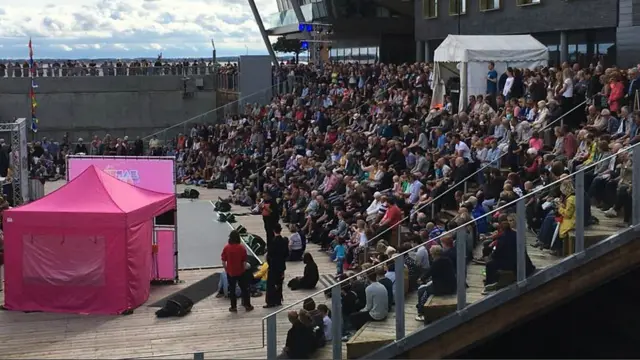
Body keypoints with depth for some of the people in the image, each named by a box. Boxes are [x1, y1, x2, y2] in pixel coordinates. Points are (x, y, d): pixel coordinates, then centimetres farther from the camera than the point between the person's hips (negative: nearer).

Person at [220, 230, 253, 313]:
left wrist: (226, 269, 9)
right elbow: (244, 261, -9)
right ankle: (247, 305, 21)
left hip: (230, 272, 0)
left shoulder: (226, 248, -10)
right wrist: (244, 269, 7)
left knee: (232, 290, 12)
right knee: (244, 289, 14)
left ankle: (233, 307, 17)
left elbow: (223, 261, -6)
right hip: (240, 272, 0)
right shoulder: (242, 248, -12)